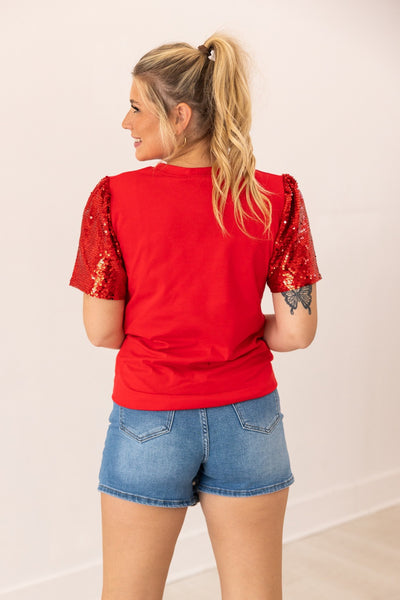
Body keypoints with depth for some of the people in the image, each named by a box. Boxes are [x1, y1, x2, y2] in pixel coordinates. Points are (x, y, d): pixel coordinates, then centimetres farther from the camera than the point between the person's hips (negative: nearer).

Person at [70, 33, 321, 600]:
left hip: (149, 422, -1)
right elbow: (296, 330, -7)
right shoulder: (276, 196, -7)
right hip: (249, 421, 2)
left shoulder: (114, 198, -12)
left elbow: (102, 330, -7)